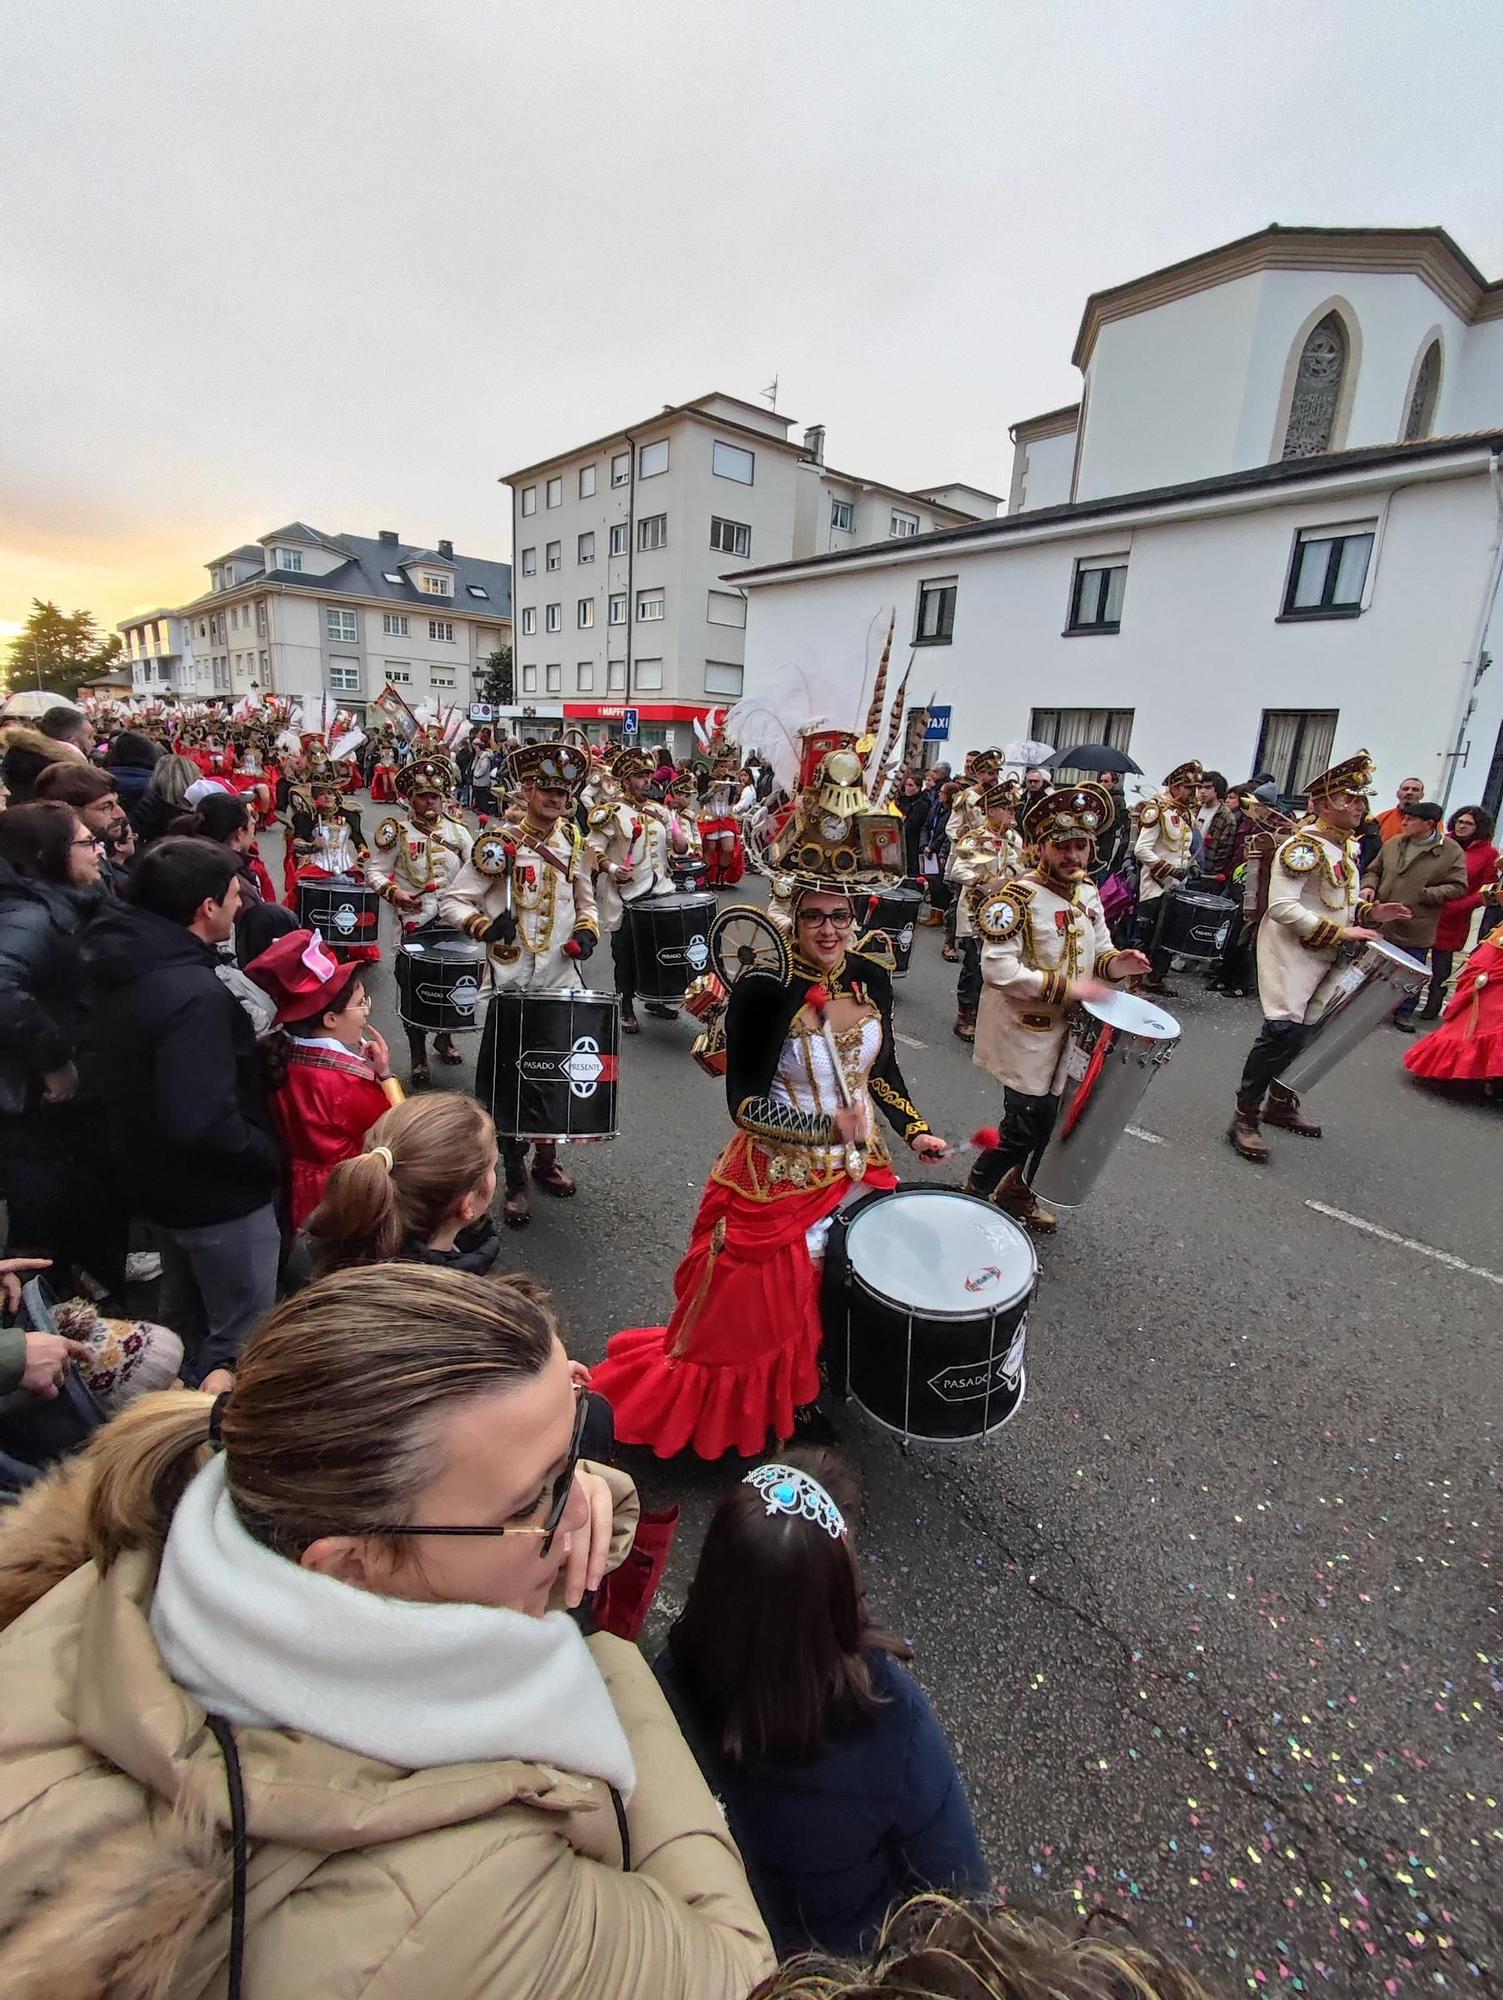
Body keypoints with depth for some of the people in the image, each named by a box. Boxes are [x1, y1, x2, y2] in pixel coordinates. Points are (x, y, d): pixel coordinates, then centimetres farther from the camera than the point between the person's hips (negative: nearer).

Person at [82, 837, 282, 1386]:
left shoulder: (121, 961, -1)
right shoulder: (194, 995, -31)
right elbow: (205, 1123, -36)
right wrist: (271, 1157, -19)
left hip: (152, 1178, 10)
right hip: (218, 1196, -10)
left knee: (182, 1314, 30)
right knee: (240, 1342, 9)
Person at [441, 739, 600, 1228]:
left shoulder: (574, 844, 7)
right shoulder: (500, 844, -8)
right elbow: (450, 901, -7)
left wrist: (588, 931, 0)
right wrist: (484, 925, -25)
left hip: (563, 983, 4)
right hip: (513, 985, -4)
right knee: (507, 1082, 3)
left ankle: (546, 1158, 36)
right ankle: (515, 1180, 19)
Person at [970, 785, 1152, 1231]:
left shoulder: (1088, 894, 5)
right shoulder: (1017, 895, -19)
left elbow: (1097, 952, 15)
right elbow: (997, 968, -26)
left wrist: (1116, 963, -9)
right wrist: (1067, 987, -27)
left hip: (1064, 1032, 8)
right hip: (1024, 1033, -7)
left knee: (1046, 1121, 17)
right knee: (1023, 1126, -3)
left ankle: (1015, 1188, 39)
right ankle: (973, 1194, 18)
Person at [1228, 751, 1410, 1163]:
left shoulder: (1347, 846, 13)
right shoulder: (1304, 844, -16)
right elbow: (1282, 907, -24)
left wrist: (1371, 912, 4)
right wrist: (1339, 932, -23)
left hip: (1325, 959, 9)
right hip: (1291, 953, -9)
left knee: (1306, 1032, 13)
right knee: (1283, 1030, -16)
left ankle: (1281, 1105, 28)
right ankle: (1244, 1117, -8)